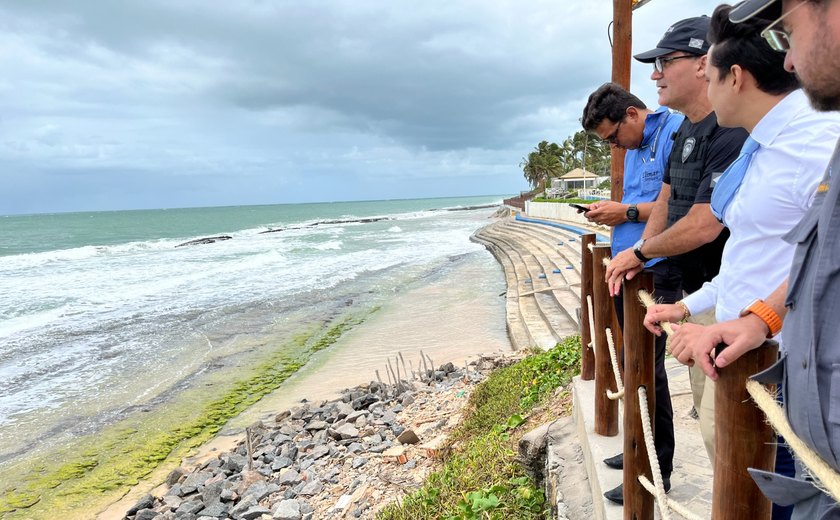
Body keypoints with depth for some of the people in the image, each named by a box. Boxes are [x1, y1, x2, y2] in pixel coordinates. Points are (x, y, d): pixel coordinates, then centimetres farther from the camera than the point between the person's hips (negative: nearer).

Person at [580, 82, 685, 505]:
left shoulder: (676, 132, -10)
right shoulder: (633, 149, 19)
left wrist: (627, 212, -15)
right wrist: (612, 213, 7)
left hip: (655, 274, -9)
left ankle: (657, 469, 8)